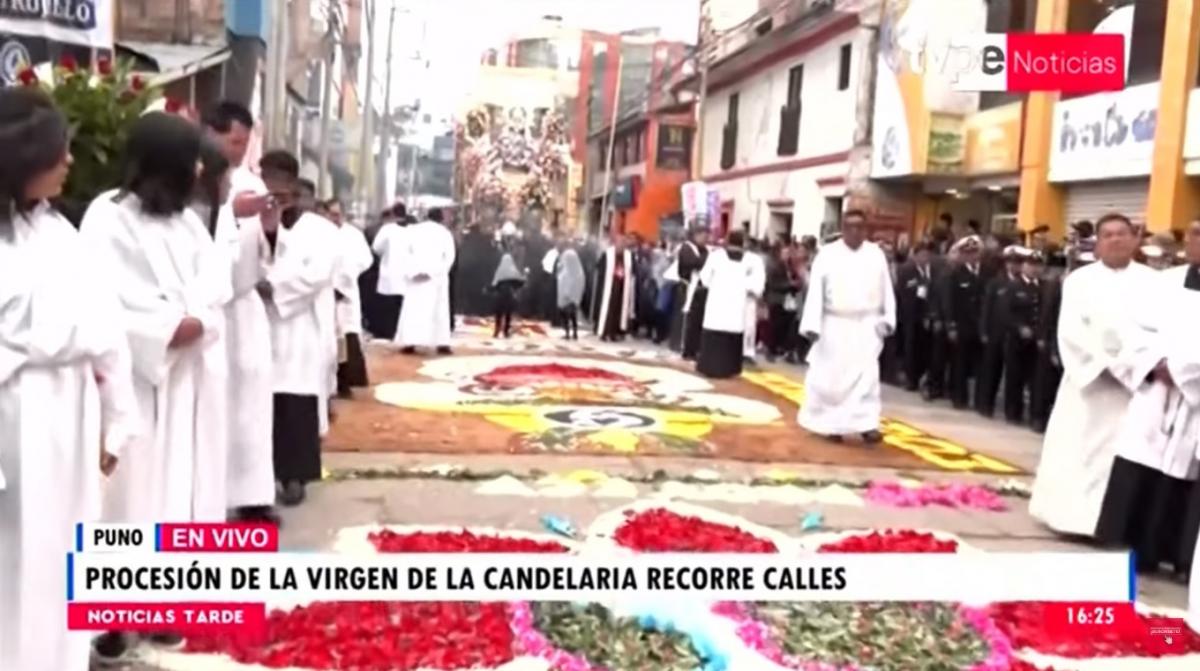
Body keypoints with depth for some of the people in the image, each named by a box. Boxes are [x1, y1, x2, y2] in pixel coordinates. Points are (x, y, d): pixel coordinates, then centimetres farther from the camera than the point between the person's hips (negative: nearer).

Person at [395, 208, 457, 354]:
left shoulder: (413, 229, 9)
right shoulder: (445, 232, 8)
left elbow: (404, 251, -2)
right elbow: (449, 256, -4)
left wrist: (411, 271, -5)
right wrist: (437, 272, -4)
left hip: (415, 276, 0)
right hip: (437, 277, 0)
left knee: (412, 308, 3)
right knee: (439, 309, 6)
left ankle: (409, 342, -4)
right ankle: (442, 343, 1)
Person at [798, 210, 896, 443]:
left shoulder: (876, 254, 2)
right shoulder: (827, 254, -4)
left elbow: (886, 290, 6)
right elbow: (815, 291, -7)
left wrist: (888, 319, 0)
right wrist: (812, 325, -13)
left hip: (867, 325, 1)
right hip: (835, 324, -1)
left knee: (867, 375, -7)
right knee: (832, 377, 6)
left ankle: (866, 424, -8)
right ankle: (832, 423, 19)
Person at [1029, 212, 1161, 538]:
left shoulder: (1153, 282, 7)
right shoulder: (1080, 280, 4)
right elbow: (1071, 332, -5)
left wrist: (1144, 365, -17)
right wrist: (1104, 363, -15)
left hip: (1137, 382, 1)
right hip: (1088, 380, 0)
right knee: (1078, 453, 0)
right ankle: (1075, 517, 5)